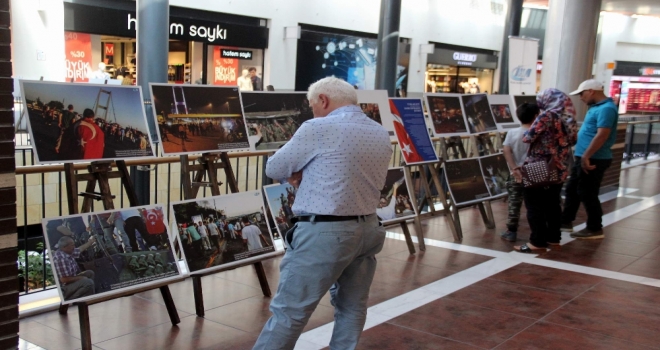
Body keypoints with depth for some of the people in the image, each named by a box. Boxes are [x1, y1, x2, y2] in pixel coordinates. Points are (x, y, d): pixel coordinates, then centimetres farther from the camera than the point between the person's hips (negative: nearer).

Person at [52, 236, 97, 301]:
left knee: (90, 273, 16)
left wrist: (91, 241, 34)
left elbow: (80, 249, 22)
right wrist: (81, 278, -17)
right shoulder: (61, 258, -30)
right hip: (63, 288, -11)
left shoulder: (68, 251, 0)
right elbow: (64, 279, -30)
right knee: (88, 282, -26)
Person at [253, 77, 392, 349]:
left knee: (289, 310, 0)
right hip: (368, 229, 8)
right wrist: (310, 176, 7)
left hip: (324, 233, -7)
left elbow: (274, 169, -2)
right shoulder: (381, 134, 11)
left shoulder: (318, 129, -10)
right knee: (352, 308, 16)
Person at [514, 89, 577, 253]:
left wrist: (526, 135, 3)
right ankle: (553, 237, 22)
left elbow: (528, 138, -17)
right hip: (558, 169, 8)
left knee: (534, 206, 0)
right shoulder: (569, 117, 6)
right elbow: (572, 141, 18)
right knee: (552, 204, 16)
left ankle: (538, 242, 0)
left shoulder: (547, 116, -16)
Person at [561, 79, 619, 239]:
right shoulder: (597, 107, 14)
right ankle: (565, 221, 28)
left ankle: (595, 229, 10)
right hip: (585, 157, 10)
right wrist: (584, 156, 19)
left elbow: (602, 135, -26)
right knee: (572, 189, 17)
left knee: (587, 193, -2)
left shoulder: (606, 108, -18)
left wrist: (586, 156, -27)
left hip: (594, 160, -10)